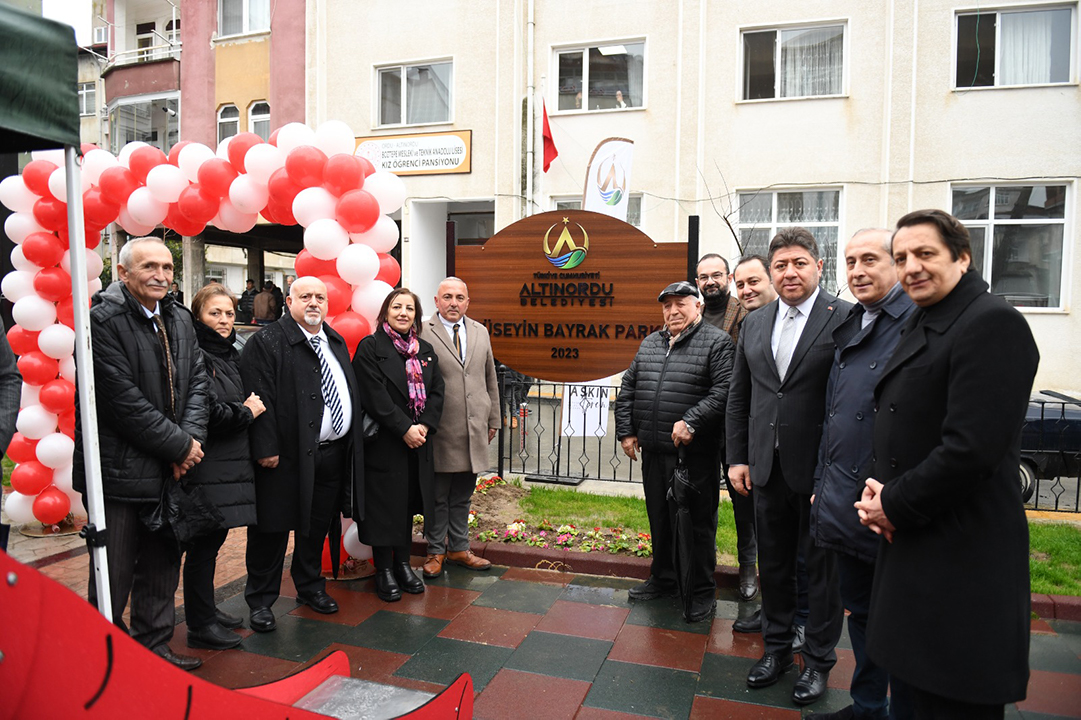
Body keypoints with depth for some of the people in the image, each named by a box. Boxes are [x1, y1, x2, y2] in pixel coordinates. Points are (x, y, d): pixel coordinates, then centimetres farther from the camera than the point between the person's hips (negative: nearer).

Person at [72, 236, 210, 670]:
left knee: (162, 567, 17)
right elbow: (124, 401, -19)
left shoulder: (180, 319, 8)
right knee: (114, 576, 4)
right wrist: (181, 445, -14)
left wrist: (191, 439, -9)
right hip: (119, 469, -7)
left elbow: (197, 382, 7)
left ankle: (154, 644, 32)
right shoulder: (103, 320, -14)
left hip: (168, 469, 7)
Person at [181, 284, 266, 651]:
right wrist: (246, 412, -8)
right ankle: (199, 626, 12)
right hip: (207, 466, -9)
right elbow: (207, 412, -22)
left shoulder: (230, 354, 14)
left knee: (213, 538, 17)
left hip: (230, 463, 9)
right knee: (204, 543, 0)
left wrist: (247, 408, 3)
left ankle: (207, 610, 31)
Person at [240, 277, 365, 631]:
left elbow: (351, 391, 20)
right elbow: (259, 398, -15)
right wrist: (266, 448, -20)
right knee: (273, 528, 4)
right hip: (288, 456, -6)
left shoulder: (336, 341, 15)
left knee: (317, 526, 18)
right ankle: (261, 600, 20)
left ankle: (310, 586, 36)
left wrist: (353, 439, 15)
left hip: (334, 454, 7)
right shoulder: (267, 342, -9)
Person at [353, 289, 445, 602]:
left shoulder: (426, 350, 12)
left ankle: (402, 563, 26)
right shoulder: (370, 347, -5)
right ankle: (383, 570, 15)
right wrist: (405, 429, -18)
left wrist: (424, 427, -9)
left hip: (418, 441, 5)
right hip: (384, 443, -5)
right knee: (384, 506, 2)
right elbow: (375, 397, -14)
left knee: (408, 504, 13)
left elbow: (437, 392, 6)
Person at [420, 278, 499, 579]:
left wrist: (493, 420, 15)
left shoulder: (480, 332, 12)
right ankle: (436, 551, 23)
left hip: (474, 430, 5)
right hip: (440, 430, -4)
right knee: (437, 496, 7)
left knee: (462, 496, 15)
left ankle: (458, 548, 29)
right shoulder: (422, 333, -6)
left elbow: (490, 380, 16)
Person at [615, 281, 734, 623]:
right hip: (653, 452, 6)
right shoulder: (650, 343, 15)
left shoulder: (717, 342, -5)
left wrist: (691, 421, -23)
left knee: (696, 524, 2)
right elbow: (628, 387, 18)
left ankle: (701, 592, 18)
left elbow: (724, 390, -16)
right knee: (659, 518, 18)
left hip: (694, 454, -6)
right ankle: (663, 577, 35)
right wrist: (626, 430, 10)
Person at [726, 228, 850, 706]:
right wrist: (737, 459, 7)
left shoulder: (845, 320, -9)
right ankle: (777, 646, 36)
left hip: (819, 470, -5)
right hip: (767, 468, 5)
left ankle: (818, 659, 29)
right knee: (773, 563, 18)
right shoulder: (754, 323, 8)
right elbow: (739, 397, 11)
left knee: (821, 568, 11)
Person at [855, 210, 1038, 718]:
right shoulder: (922, 325, 14)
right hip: (911, 543, 9)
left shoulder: (992, 323, -16)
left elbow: (972, 447, -25)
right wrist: (878, 487, 2)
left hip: (963, 558, -9)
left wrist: (896, 505, -13)